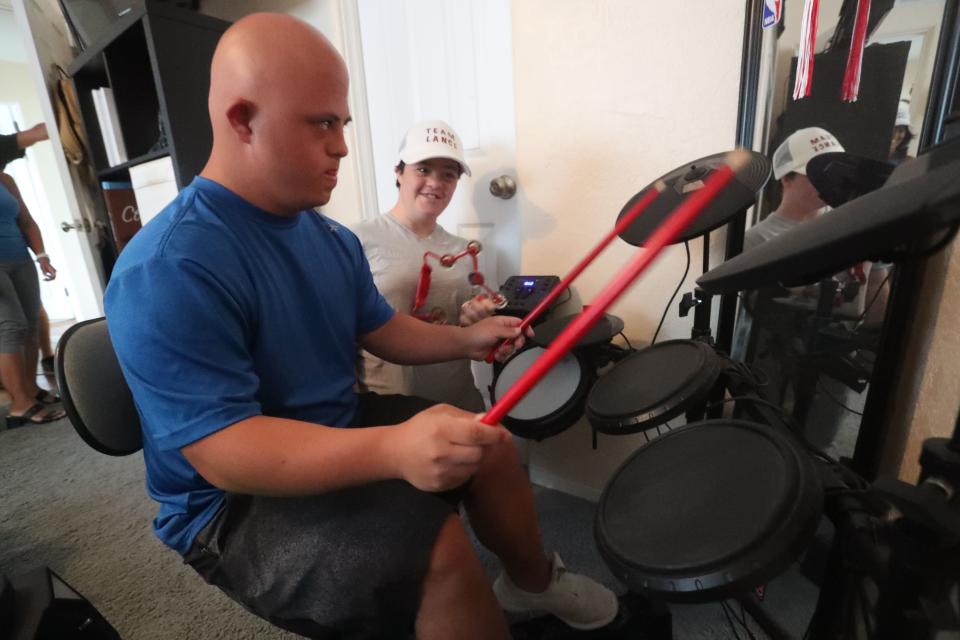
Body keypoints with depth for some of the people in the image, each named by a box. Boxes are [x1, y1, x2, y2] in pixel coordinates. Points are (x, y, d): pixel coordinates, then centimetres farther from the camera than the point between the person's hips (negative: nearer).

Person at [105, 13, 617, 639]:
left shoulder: (330, 237, 1)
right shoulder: (168, 272, -26)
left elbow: (381, 329, 10)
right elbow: (221, 450, -31)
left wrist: (465, 340, -3)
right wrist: (391, 448, -45)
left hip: (338, 430, 8)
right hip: (233, 505, -7)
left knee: (489, 443, 2)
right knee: (434, 546, -28)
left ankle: (534, 580, 30)